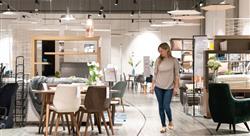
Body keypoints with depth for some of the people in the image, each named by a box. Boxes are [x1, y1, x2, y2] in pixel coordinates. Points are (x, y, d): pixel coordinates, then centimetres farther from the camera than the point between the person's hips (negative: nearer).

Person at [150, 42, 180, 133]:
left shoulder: (174, 61, -3)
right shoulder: (158, 60, 3)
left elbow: (176, 75, 0)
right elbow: (155, 74, 8)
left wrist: (176, 87, -4)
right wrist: (152, 86, 5)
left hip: (169, 88, -3)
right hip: (158, 87, 3)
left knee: (166, 107, -8)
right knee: (161, 107, 6)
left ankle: (170, 121, 20)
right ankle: (163, 126, 17)